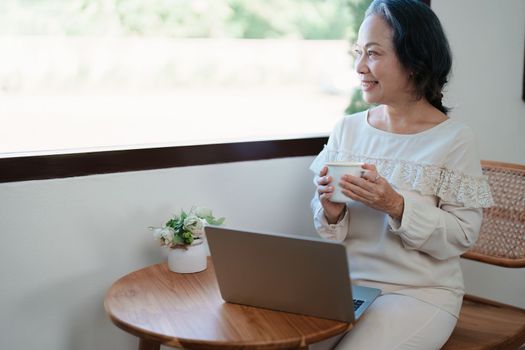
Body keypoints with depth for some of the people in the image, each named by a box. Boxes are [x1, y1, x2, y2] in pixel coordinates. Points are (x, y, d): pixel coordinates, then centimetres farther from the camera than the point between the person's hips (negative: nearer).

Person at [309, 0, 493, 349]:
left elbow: (463, 236, -10)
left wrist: (396, 206, -23)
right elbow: (330, 231, 7)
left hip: (421, 292, -3)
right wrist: (331, 210, -16)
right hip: (345, 281, 4)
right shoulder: (347, 129, 3)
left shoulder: (455, 138, -8)